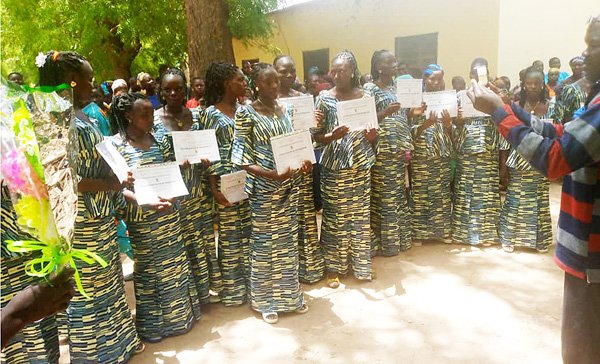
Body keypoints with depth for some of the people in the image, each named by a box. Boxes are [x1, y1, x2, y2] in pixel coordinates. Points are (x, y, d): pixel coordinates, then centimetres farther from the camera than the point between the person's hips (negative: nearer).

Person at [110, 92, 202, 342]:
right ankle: (154, 324, 25)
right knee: (149, 269, 7)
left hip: (168, 213, 5)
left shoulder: (158, 139, 7)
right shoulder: (117, 145, -10)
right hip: (141, 218, -5)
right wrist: (146, 202, -28)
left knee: (175, 262, 14)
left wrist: (170, 197, -10)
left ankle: (179, 313, 33)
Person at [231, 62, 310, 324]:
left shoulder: (286, 109, 8)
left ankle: (289, 294, 31)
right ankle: (266, 301, 22)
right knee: (264, 243, 4)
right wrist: (272, 175, -23)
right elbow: (241, 157, -12)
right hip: (263, 189, -5)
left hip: (289, 185, 5)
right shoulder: (246, 113, -9)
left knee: (288, 240, 14)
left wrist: (303, 161, -5)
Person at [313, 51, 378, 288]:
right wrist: (332, 136, -22)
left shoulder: (365, 97, 7)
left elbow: (371, 134, 13)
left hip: (361, 165, 3)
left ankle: (360, 264, 24)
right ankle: (334, 267, 17)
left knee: (361, 214, 7)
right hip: (334, 167, -2)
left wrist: (372, 134, -11)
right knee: (335, 216, 3)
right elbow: (316, 135, -2)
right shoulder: (324, 98, 0)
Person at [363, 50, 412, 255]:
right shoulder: (370, 89, -6)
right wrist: (385, 112, -25)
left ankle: (399, 239, 23)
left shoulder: (396, 87, 16)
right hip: (382, 151, -7)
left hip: (399, 151, 7)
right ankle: (384, 243, 10)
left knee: (399, 195, 11)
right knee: (383, 197, -2)